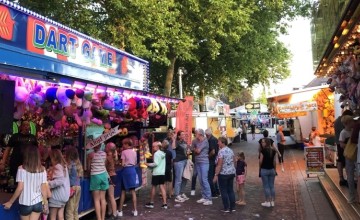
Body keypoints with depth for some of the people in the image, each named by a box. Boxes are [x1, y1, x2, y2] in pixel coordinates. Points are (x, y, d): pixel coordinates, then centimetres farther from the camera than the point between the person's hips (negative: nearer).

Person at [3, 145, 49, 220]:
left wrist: (10, 202, 1)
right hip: (38, 203, 2)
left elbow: (20, 188, -12)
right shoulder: (42, 169, -4)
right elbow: (44, 188, -1)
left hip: (25, 203, -2)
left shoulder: (22, 169, -11)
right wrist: (45, 202, 10)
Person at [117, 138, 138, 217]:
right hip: (132, 170, 4)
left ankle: (120, 211, 12)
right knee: (133, 191, 7)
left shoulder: (124, 152, -8)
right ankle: (135, 210, 7)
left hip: (126, 171, -4)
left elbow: (123, 164, -11)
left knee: (123, 191, 6)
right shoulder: (134, 152, 8)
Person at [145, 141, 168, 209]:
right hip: (162, 173, 7)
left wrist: (148, 164, -8)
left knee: (153, 187, 4)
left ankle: (151, 203, 14)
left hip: (156, 173, -7)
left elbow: (156, 163, -18)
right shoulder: (163, 153, 14)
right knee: (162, 187, 5)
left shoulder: (156, 153, -12)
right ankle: (164, 203, 3)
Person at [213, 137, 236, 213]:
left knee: (224, 191, 3)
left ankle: (226, 208, 7)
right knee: (231, 190, 12)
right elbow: (234, 161, 14)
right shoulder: (231, 150, 9)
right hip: (232, 172, 8)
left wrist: (216, 175, -17)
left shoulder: (221, 151, -16)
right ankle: (232, 207, 15)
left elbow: (219, 165, -19)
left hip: (223, 174, -7)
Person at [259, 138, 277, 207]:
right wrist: (275, 169, 14)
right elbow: (274, 161, 5)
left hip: (264, 170, -5)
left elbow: (260, 161, -12)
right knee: (272, 186, 11)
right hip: (272, 170, 5)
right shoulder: (273, 150, 2)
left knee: (266, 186, 3)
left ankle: (268, 202, 7)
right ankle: (272, 201, 16)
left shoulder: (263, 150, -14)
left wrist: (260, 167, 6)